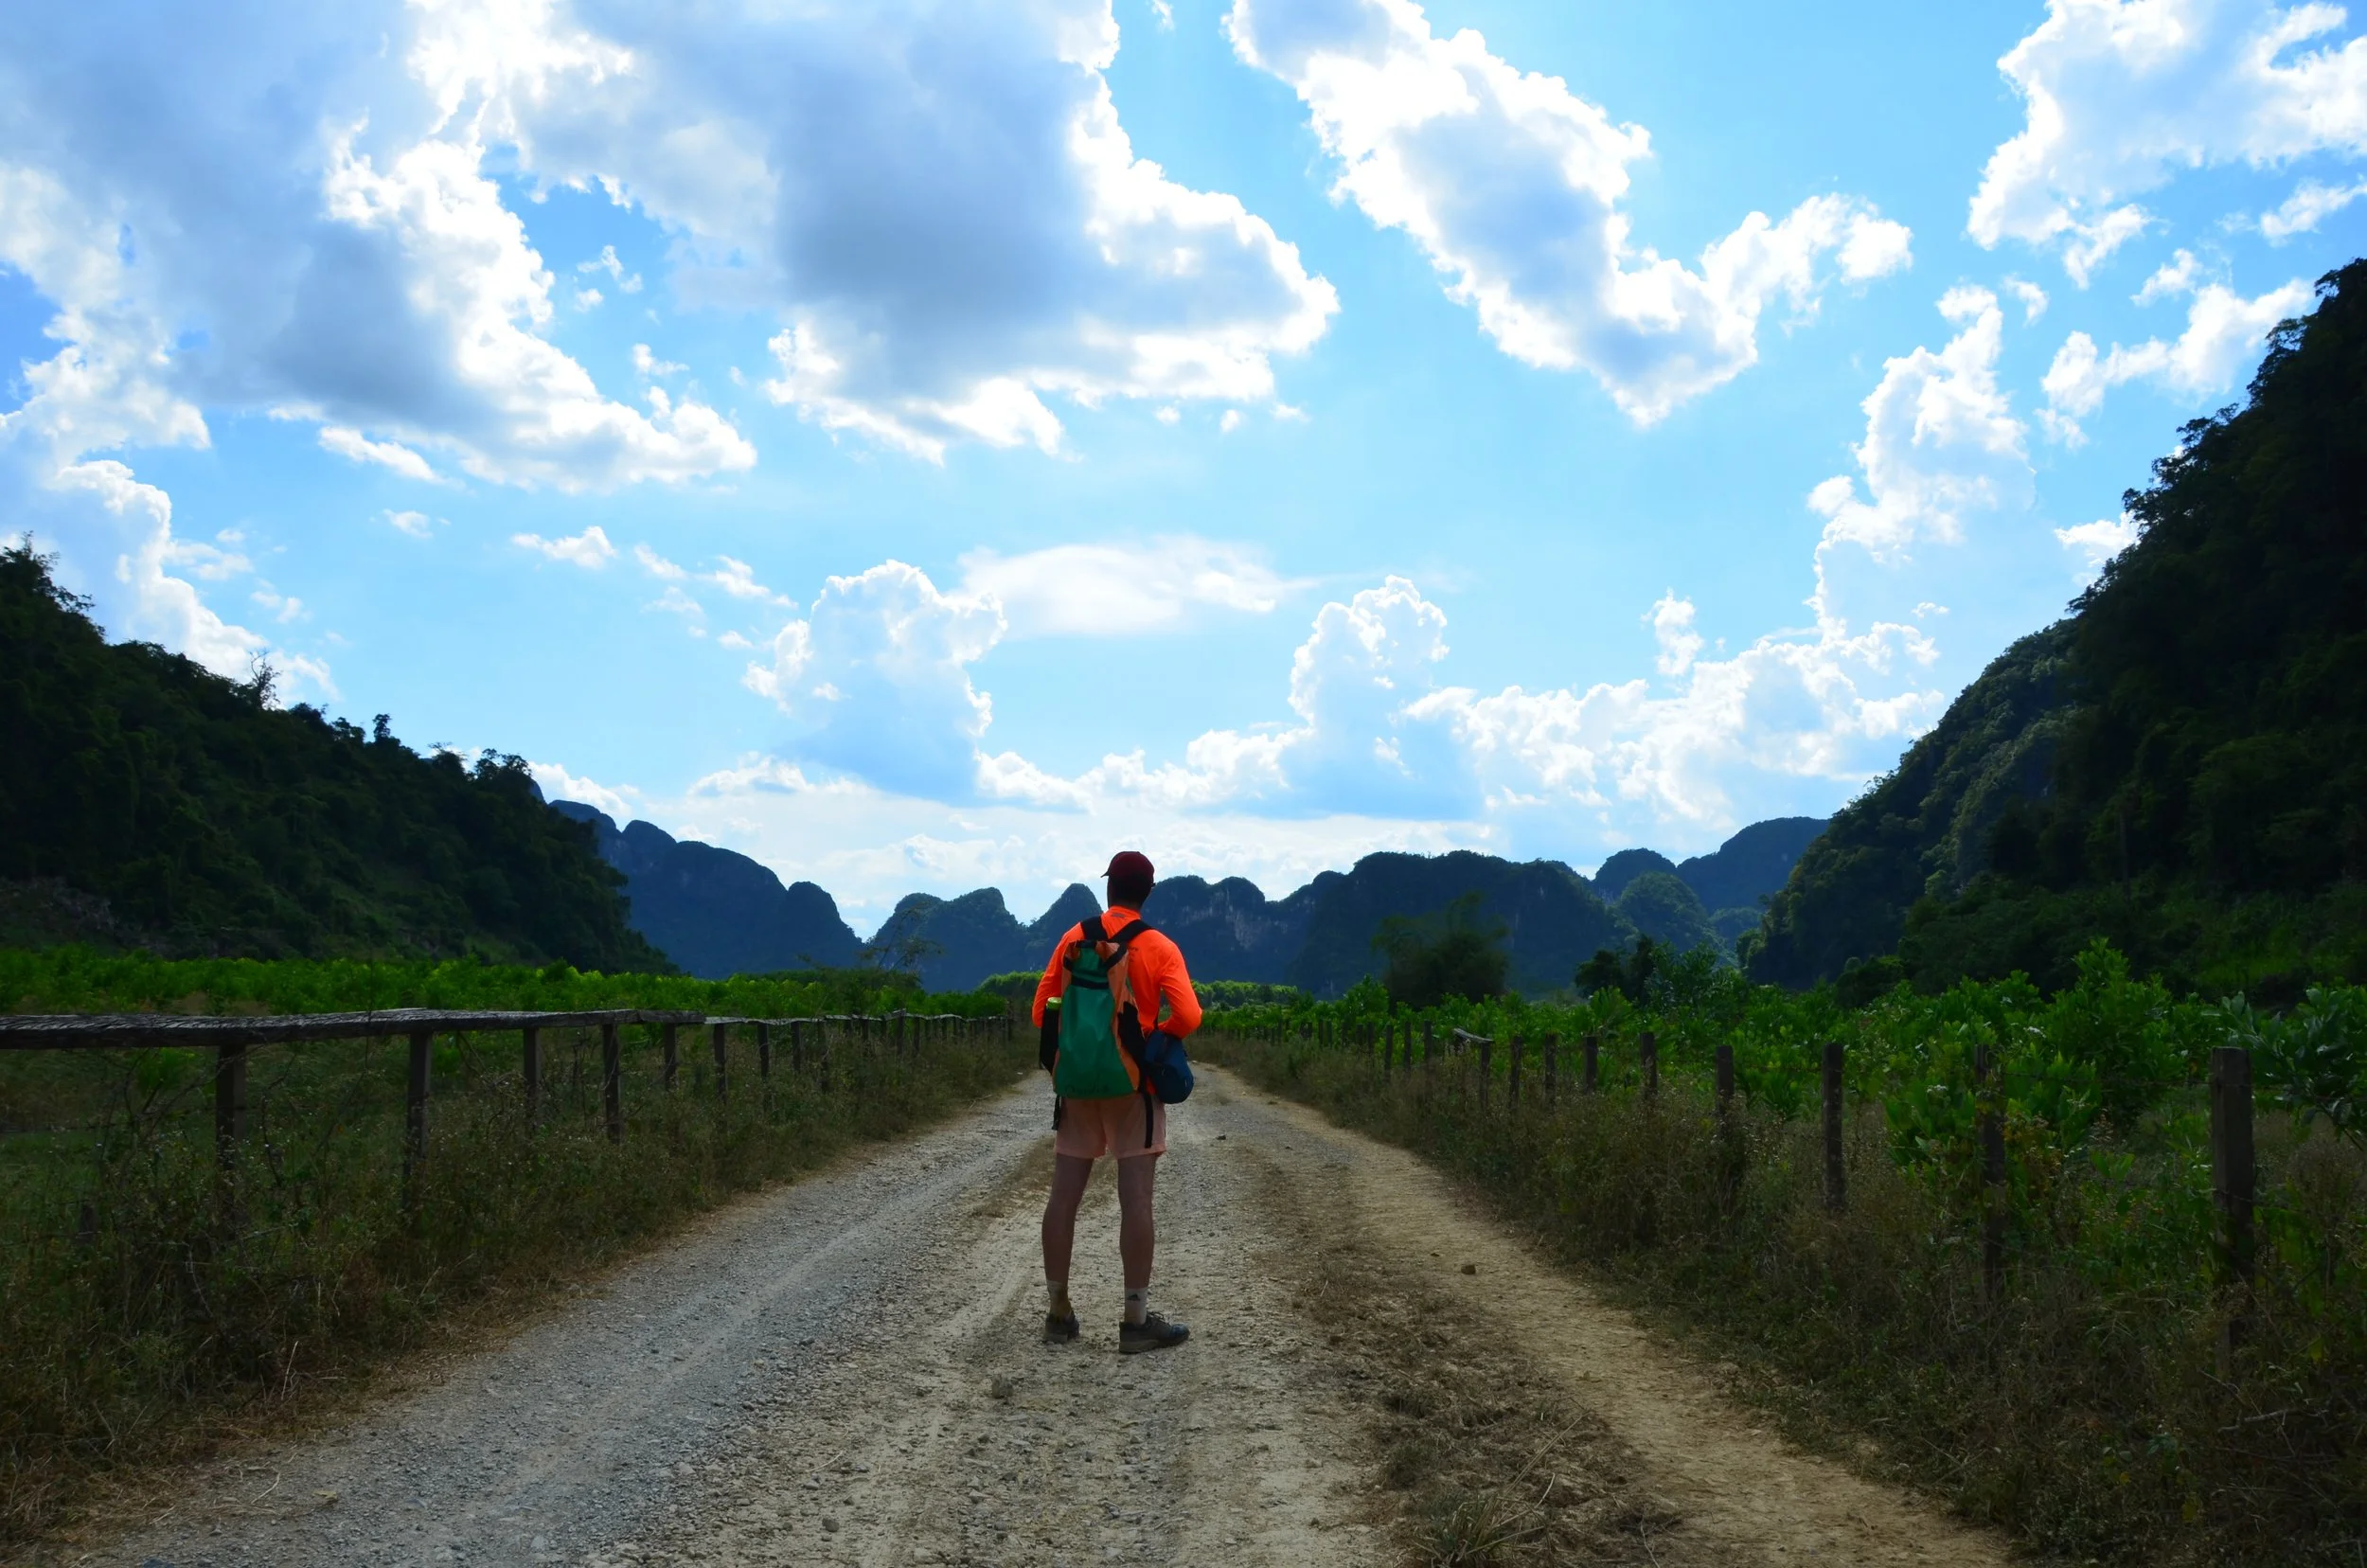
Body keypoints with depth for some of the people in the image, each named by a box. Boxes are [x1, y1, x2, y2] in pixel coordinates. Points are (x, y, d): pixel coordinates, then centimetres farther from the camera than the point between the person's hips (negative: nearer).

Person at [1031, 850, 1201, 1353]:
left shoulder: (1073, 939, 3)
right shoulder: (1159, 948, -7)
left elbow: (1042, 1012, 4)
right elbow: (1187, 1017, -17)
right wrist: (1155, 1036, 3)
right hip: (1133, 1083, -4)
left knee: (1063, 1197, 8)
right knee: (1136, 1200, -2)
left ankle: (1058, 1312, 15)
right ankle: (1137, 1321, -2)